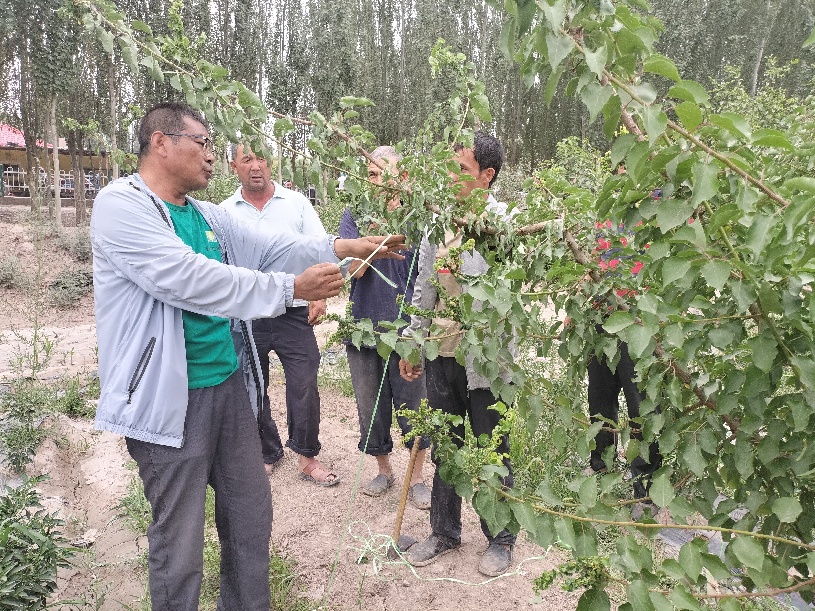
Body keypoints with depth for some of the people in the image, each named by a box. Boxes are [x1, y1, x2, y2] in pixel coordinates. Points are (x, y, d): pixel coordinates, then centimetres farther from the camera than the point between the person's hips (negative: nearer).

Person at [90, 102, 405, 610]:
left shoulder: (208, 216, 12)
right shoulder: (121, 205, -13)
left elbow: (270, 249, 7)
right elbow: (189, 279, -24)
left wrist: (342, 247, -5)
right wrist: (291, 288, -23)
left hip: (231, 386, 8)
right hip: (172, 397, -8)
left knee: (251, 514, 18)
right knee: (180, 540, 6)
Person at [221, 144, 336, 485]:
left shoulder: (296, 203, 3)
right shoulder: (224, 212, 6)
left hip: (294, 313, -1)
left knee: (304, 387, -1)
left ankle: (307, 457, 17)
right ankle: (267, 453, 31)